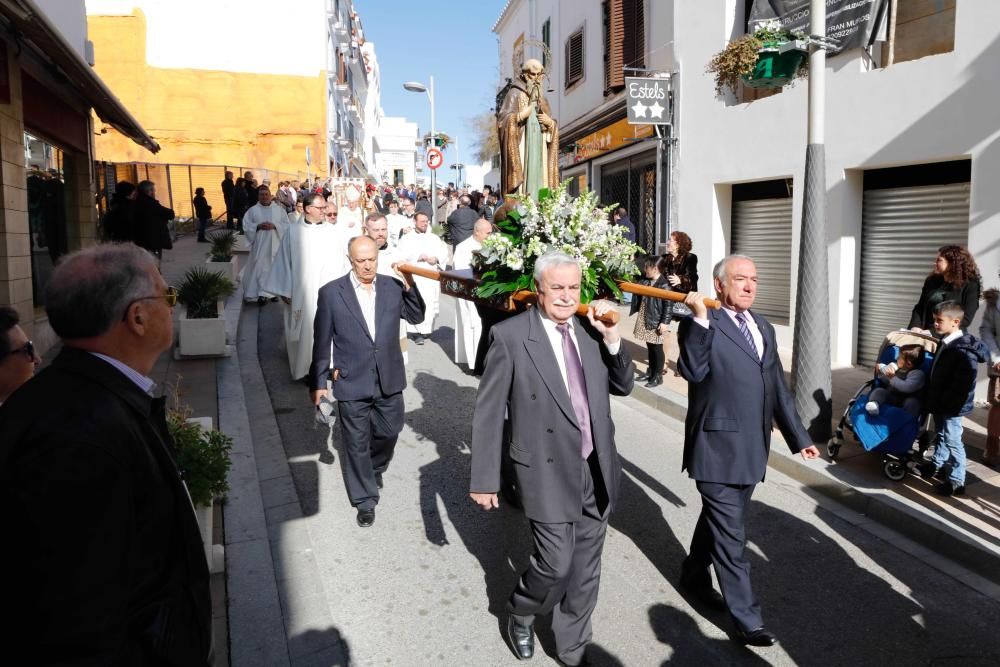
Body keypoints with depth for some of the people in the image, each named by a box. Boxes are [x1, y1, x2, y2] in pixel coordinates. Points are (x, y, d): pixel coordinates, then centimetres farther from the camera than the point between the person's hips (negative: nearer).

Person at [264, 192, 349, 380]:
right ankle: (306, 367, 18)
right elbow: (284, 261, 3)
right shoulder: (293, 231, 0)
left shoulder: (332, 231, 1)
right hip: (301, 292, 0)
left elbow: (339, 263, 1)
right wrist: (285, 291, 0)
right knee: (304, 330, 6)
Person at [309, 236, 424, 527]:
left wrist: (409, 286, -12)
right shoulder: (331, 292, -7)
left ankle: (375, 469, 50)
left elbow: (417, 317, 3)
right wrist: (318, 382, 0)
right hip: (352, 383, -2)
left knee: (389, 432, 18)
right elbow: (322, 341, -2)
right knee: (357, 444, 9)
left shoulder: (393, 286, 0)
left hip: (388, 380, 3)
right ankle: (365, 500, 26)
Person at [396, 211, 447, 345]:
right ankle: (417, 332, -12)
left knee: (431, 304, 1)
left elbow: (444, 252, 10)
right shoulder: (406, 238, 6)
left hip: (432, 277, 3)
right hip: (414, 276, -3)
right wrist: (417, 257, -13)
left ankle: (426, 329, 14)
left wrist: (436, 258, -10)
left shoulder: (435, 238, 16)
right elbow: (401, 255, -4)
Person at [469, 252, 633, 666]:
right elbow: (488, 412, -10)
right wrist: (484, 479, -8)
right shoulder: (510, 336, -12)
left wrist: (612, 337, -9)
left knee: (585, 570, 16)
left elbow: (623, 387, 7)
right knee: (556, 564, -1)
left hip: (597, 470, 5)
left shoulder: (590, 330, 3)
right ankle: (520, 614, 33)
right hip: (549, 472, -5)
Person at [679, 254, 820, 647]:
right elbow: (692, 371, -28)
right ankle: (747, 620, 13)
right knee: (731, 536, 1)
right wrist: (700, 319, -31)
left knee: (719, 522, 22)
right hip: (718, 448, -7)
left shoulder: (763, 328, 13)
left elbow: (778, 388, 18)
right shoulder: (700, 326, -10)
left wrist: (798, 437, 18)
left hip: (751, 449, 7)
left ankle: (694, 576, 43)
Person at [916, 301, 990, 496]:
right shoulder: (946, 343, 5)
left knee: (952, 441, 1)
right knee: (940, 435, 25)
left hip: (952, 406, -10)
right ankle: (937, 464, 43)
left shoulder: (963, 350, -25)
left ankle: (956, 481, 11)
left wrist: (949, 403, -22)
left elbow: (964, 382, -27)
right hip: (940, 403, 10)